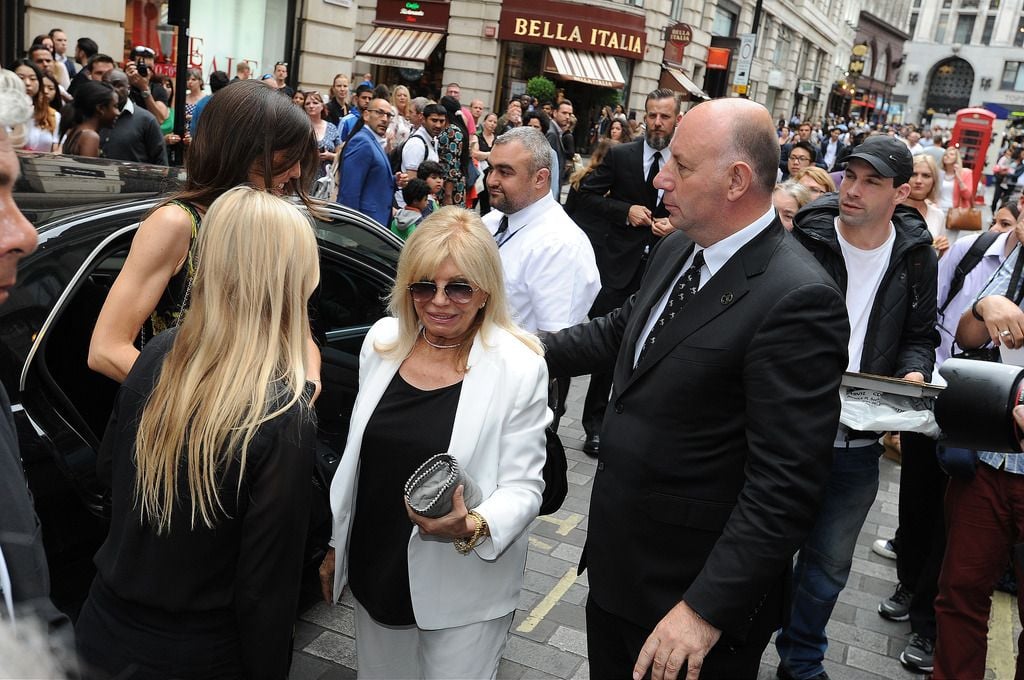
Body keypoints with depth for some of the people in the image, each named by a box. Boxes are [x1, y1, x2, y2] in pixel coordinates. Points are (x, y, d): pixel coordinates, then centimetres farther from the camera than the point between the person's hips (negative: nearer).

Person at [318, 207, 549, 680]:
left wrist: (474, 527, -31)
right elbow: (360, 453, 7)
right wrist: (335, 542, 13)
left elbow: (523, 486, -12)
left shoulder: (520, 367, -17)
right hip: (375, 572, 5)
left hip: (462, 589, -4)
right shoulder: (382, 340, -2)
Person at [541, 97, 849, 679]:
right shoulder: (678, 250, 2)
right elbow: (622, 329, 19)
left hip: (704, 590, -7)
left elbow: (785, 484, -26)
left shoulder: (796, 300, -25)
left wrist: (707, 609, -27)